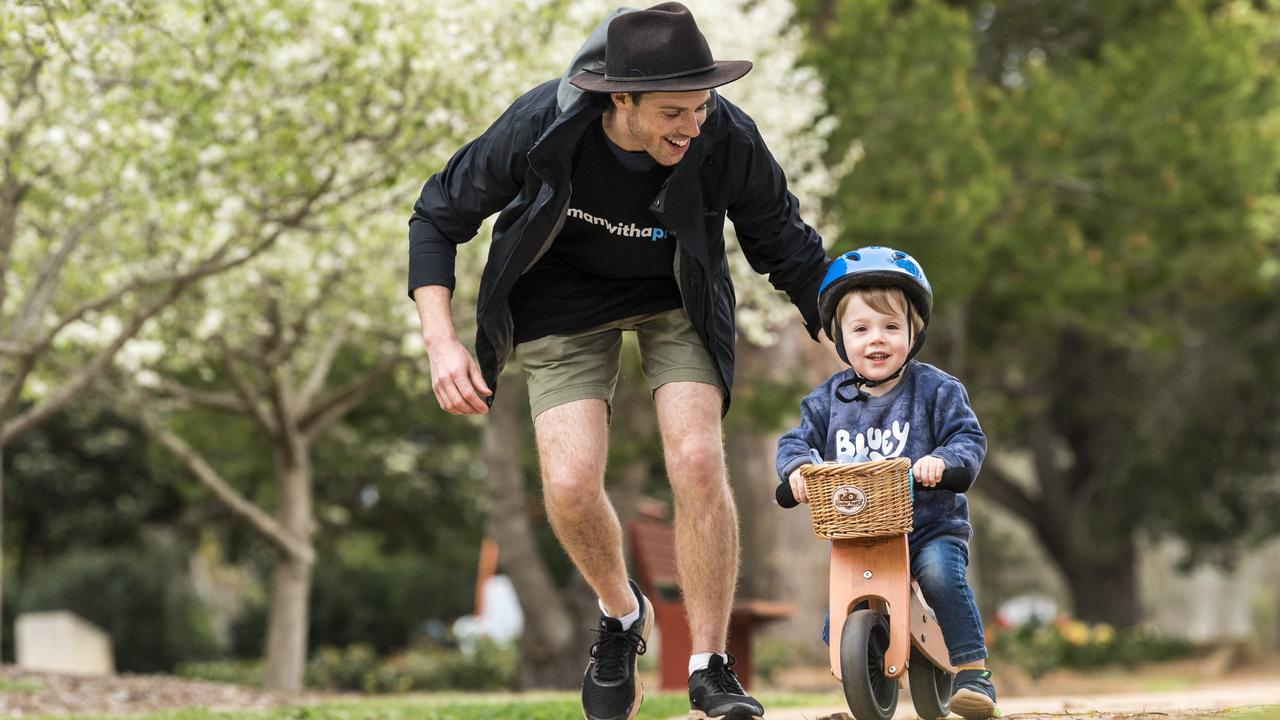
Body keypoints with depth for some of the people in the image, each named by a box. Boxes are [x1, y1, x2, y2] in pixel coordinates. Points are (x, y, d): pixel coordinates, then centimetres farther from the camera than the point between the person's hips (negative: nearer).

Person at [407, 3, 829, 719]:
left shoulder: (728, 139, -27)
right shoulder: (540, 128, -29)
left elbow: (791, 250, -9)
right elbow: (438, 217, -13)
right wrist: (442, 342, -22)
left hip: (677, 300, 0)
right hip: (566, 299, 0)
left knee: (697, 461, -20)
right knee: (570, 486, -15)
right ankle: (622, 616, 19)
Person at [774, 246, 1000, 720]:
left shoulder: (935, 390, -2)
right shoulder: (828, 400, 6)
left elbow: (969, 439, -8)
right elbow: (797, 440, 5)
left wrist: (941, 459, -29)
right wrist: (797, 467, -19)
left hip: (932, 525, -3)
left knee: (940, 572, -34)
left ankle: (973, 672, -26)